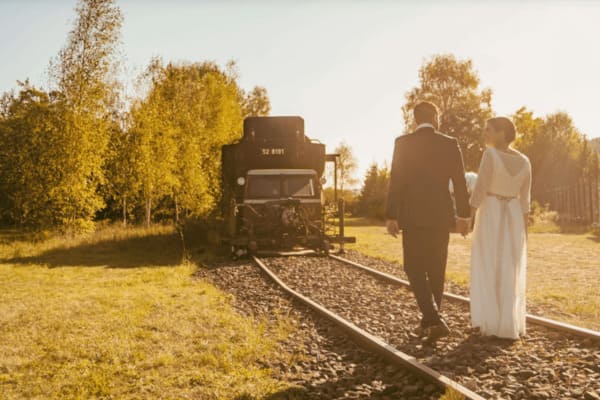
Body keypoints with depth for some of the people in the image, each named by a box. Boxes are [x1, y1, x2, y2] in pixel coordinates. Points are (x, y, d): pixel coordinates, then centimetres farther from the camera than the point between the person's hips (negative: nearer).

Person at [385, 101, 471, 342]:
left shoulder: (403, 143, -5)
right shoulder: (450, 144, 1)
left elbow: (396, 181, -7)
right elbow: (460, 183, 1)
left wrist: (391, 216, -2)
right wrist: (463, 215, 9)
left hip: (413, 216, -3)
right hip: (441, 216, 3)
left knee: (415, 270, 3)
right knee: (436, 271, 13)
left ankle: (434, 320, -14)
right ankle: (429, 322, 21)